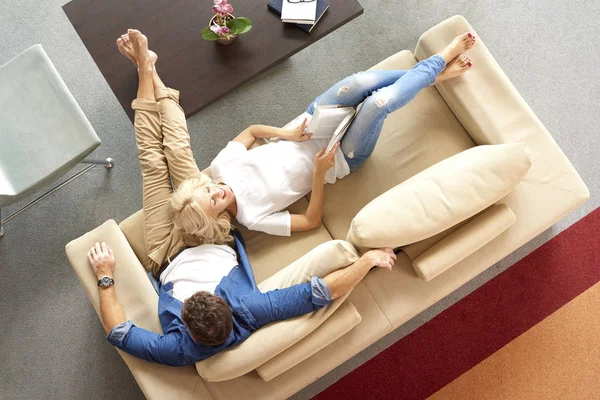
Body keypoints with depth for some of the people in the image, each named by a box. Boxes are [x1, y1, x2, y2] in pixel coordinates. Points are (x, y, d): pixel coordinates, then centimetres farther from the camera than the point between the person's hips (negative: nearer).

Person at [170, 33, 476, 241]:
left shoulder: (221, 165, -12)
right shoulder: (253, 218, -22)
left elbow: (251, 130, 4)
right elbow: (312, 221, -16)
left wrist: (289, 134, -13)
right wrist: (319, 172, -28)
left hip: (312, 126, 4)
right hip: (341, 157, -4)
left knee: (363, 82, -22)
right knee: (380, 101, -26)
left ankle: (433, 74, 7)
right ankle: (438, 62, 4)